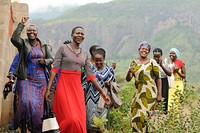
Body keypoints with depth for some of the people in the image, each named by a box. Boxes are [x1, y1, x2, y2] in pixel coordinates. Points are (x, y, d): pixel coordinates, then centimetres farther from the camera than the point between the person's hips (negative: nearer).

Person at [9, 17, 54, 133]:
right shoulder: (23, 43, 1)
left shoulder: (43, 45, 11)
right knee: (25, 102, -16)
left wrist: (45, 61, -7)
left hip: (40, 79, 3)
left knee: (37, 105, 2)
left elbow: (51, 59, 15)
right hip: (26, 78, -3)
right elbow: (14, 38, -20)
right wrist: (22, 24, -18)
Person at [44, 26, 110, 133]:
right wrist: (48, 89, -13)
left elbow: (90, 75, 12)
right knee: (71, 119, -13)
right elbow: (55, 69, -6)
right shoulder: (63, 48, -2)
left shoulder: (84, 54, 11)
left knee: (80, 121, 0)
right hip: (64, 85, -4)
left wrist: (102, 92, 8)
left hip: (77, 87, 5)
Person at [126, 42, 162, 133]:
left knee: (141, 116, -11)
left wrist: (159, 94, -6)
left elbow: (158, 78, -2)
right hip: (138, 93, 4)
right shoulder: (134, 63, 10)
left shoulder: (152, 62, -1)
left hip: (149, 93, -4)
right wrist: (129, 72, -13)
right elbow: (128, 79, 8)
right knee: (134, 116, 0)